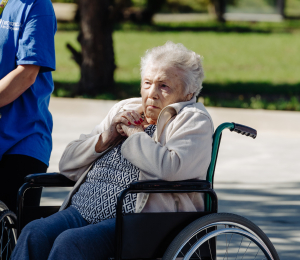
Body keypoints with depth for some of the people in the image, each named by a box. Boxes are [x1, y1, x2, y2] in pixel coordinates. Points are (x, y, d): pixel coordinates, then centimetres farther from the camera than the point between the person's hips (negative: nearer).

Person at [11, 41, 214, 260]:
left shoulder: (194, 121, 3)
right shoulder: (124, 109, 23)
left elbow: (171, 169, -20)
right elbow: (67, 164, 20)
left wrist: (135, 134, -6)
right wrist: (105, 138, 2)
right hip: (84, 212, 6)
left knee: (70, 242, -32)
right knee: (34, 234, -24)